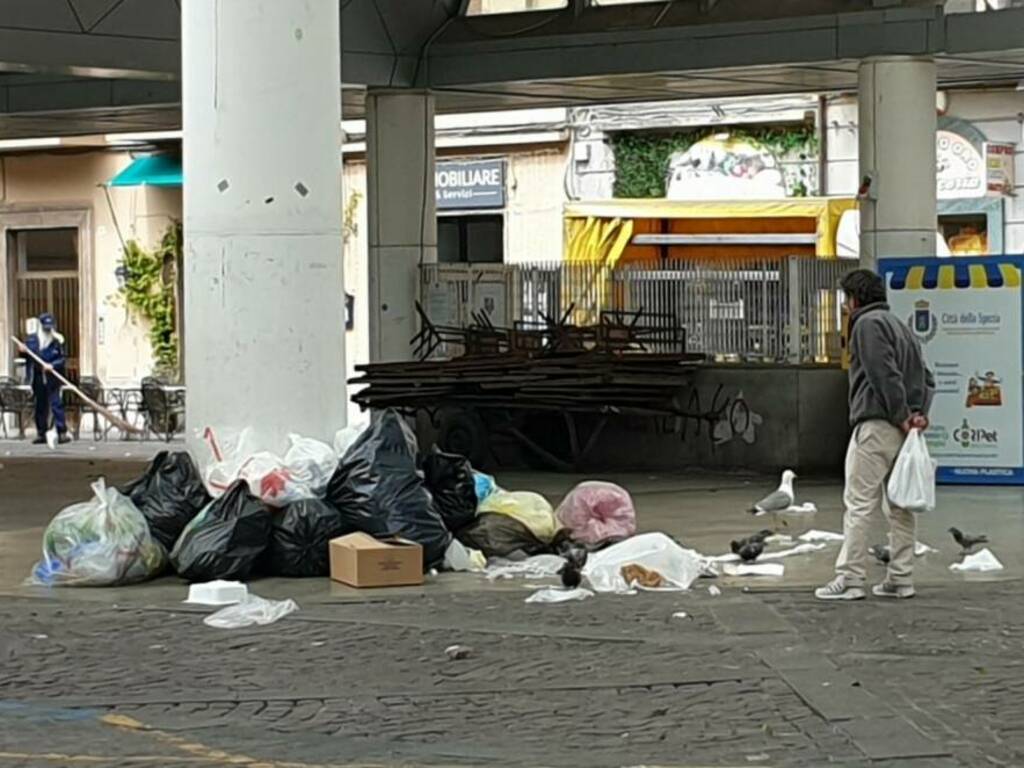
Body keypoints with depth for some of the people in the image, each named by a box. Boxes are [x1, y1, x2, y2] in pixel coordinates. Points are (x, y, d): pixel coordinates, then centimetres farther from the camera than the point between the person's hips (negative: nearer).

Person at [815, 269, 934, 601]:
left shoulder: (868, 324, -7)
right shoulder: (900, 326, 22)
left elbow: (885, 375, -18)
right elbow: (926, 377, 16)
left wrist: (902, 416, -13)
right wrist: (919, 412, 3)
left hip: (876, 425, -9)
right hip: (903, 430, 9)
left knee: (859, 504, -7)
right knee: (899, 506, 10)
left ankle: (850, 579, -9)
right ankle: (900, 579, 11)